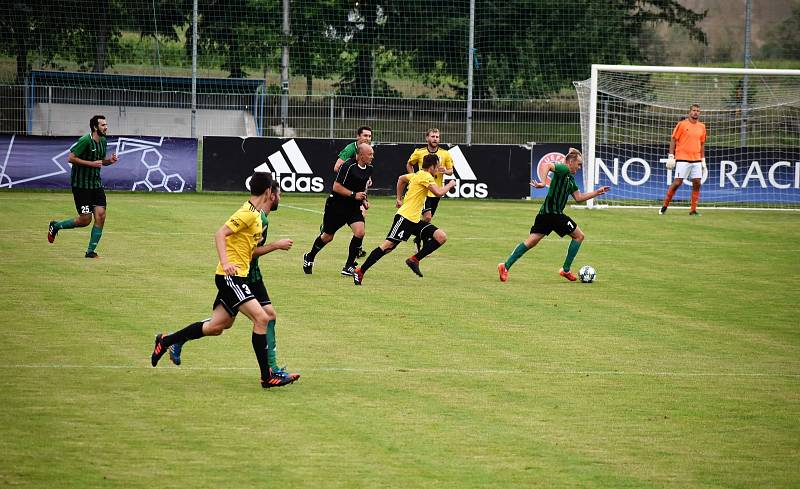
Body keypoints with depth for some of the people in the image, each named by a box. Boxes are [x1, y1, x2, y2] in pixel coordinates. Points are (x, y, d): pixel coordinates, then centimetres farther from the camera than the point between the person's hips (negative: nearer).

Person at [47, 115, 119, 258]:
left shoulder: (103, 141, 9)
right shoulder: (85, 141, -16)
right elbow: (71, 158, -18)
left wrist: (109, 160, 2)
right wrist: (91, 163, -21)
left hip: (96, 183, 7)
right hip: (81, 184, -7)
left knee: (100, 216, -5)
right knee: (85, 220, -6)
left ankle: (91, 251, 5)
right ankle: (55, 226, 20)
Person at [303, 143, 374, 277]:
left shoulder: (369, 169, 4)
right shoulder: (348, 166, -21)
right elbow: (336, 187, -21)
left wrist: (364, 200, 9)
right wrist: (354, 194, -23)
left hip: (354, 206, 6)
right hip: (337, 205, -6)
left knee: (359, 232, -16)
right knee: (328, 236, 7)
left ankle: (348, 266, -6)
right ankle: (309, 257, 35)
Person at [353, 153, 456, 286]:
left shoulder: (418, 175, 17)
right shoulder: (425, 176, -11)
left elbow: (401, 178, 35)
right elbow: (438, 192, -23)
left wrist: (399, 198, 35)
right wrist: (450, 185, -5)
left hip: (415, 220, 10)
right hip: (405, 216, -10)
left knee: (441, 237, -4)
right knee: (389, 245, -13)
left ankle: (414, 260, -1)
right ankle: (360, 271, -8)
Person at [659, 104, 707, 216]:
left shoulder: (701, 127, 12)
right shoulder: (682, 124, -2)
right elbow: (673, 140, -1)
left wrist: (703, 160, 16)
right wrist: (671, 156, -8)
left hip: (696, 160, 4)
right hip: (683, 159, -4)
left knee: (697, 183, -3)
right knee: (677, 182, -7)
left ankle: (693, 210, 3)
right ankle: (665, 205, 5)